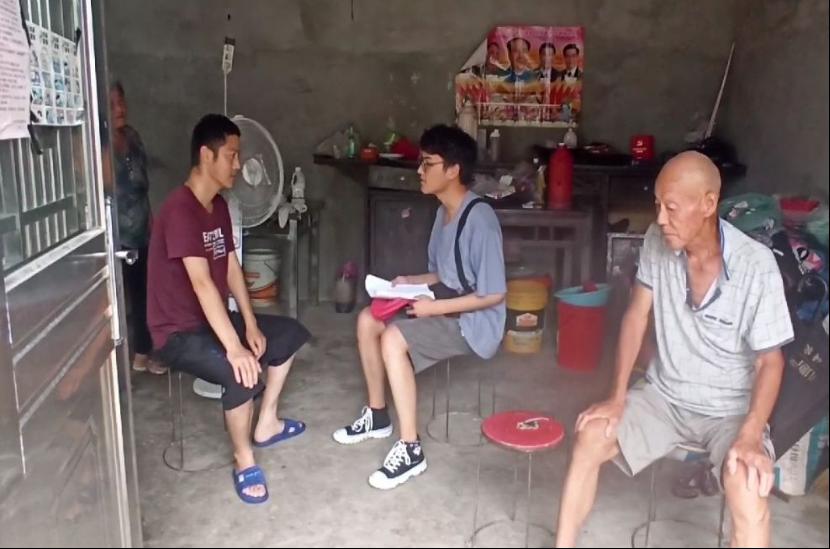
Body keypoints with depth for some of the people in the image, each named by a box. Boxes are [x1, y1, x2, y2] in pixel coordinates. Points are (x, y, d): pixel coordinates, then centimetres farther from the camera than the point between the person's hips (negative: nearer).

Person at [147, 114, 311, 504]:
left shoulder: (218, 206, 6)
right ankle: (244, 461, -7)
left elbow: (231, 268, 7)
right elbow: (201, 282, -32)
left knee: (291, 334, 13)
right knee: (243, 374, -33)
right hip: (179, 332, -10)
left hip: (214, 318, 10)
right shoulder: (180, 210, -24)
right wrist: (234, 347, -36)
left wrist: (250, 325, -3)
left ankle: (266, 425, 22)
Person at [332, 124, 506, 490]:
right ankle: (377, 415, 18)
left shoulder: (479, 219, -23)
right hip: (447, 306, 10)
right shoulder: (444, 212, 7)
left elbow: (494, 294, -23)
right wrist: (410, 282, 1)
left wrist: (435, 307, -22)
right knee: (368, 320, 4)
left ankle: (411, 450, -16)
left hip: (474, 322, -10)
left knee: (393, 339, -27)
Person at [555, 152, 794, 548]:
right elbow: (636, 316, -1)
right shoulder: (657, 242, -9)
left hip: (730, 409, -3)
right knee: (591, 434, -16)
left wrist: (751, 436, -28)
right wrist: (618, 397, -6)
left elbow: (770, 360, -14)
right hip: (664, 395, 4)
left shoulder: (756, 266, -20)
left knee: (748, 487, -31)